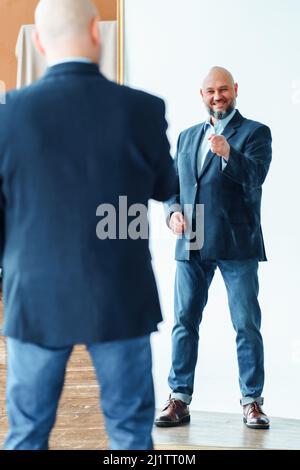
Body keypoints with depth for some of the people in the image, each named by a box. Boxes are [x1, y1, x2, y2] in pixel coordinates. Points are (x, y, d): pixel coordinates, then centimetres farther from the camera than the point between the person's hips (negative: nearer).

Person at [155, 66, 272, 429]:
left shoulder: (255, 133, 2)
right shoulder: (187, 137, 18)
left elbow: (255, 179, -13)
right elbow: (173, 183, 21)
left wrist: (228, 154, -30)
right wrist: (173, 212, 1)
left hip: (237, 245, -4)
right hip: (192, 244, 5)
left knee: (247, 325, -1)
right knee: (184, 321, 4)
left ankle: (252, 401, 9)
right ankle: (180, 400, 11)